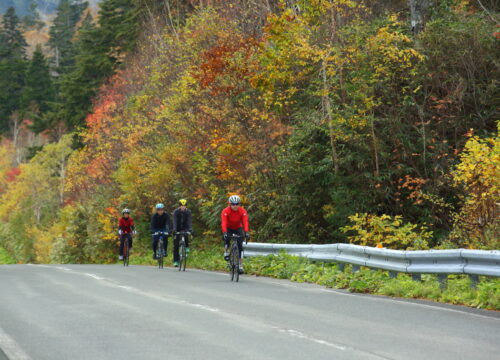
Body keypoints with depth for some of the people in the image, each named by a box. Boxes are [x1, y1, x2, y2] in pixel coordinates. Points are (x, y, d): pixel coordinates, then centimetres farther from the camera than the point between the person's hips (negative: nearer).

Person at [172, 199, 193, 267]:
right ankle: (176, 261, -1)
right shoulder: (176, 212, -17)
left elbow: (189, 221, -21)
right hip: (177, 229, -1)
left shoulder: (188, 212, -13)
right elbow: (174, 221, -27)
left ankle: (187, 247, -9)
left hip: (184, 228, 1)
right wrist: (174, 230, -42)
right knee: (176, 245, -6)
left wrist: (190, 230, -36)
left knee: (186, 235, -34)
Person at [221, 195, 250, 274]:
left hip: (238, 228, 1)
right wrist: (224, 233, -54)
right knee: (226, 238, -33)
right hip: (229, 228, -1)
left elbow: (245, 222, -35)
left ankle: (241, 266, -9)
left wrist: (247, 232, -50)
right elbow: (224, 223, -38)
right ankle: (226, 252, -7)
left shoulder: (243, 211, -24)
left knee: (240, 246, -12)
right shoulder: (226, 211, -28)